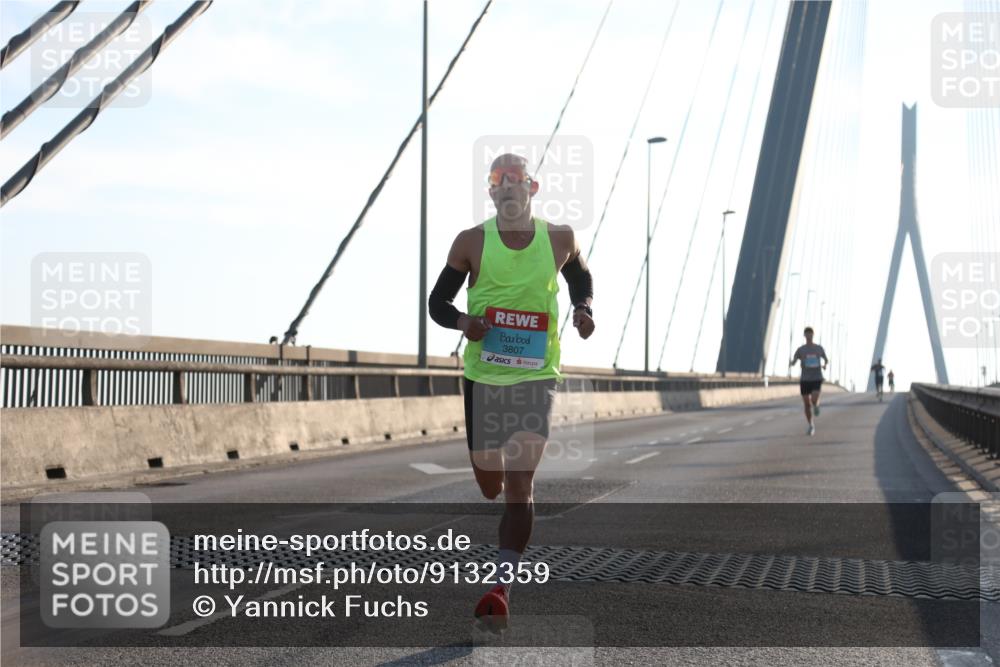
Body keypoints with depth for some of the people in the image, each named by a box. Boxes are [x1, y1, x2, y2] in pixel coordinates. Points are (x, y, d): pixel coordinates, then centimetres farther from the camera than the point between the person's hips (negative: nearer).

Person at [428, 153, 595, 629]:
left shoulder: (559, 238, 1)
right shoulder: (472, 242, -3)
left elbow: (581, 278, 21)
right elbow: (438, 301, 4)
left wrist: (584, 309, -1)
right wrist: (463, 322, -18)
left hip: (537, 377, -1)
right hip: (482, 376, 1)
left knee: (519, 482, -14)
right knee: (490, 487, 11)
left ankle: (502, 589, -15)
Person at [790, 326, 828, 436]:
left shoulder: (819, 348, 3)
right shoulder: (800, 349, 2)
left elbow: (826, 360, 19)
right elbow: (793, 362, -5)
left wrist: (825, 365, -5)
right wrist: (790, 363, -31)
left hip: (817, 379, -1)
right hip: (805, 380, 1)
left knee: (814, 401, -22)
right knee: (807, 405, 3)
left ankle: (816, 405, 17)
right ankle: (811, 426, 21)